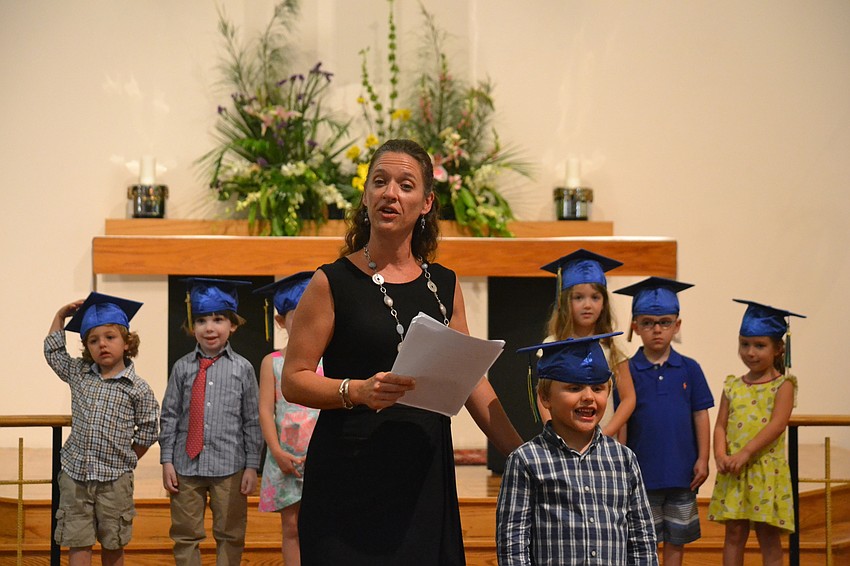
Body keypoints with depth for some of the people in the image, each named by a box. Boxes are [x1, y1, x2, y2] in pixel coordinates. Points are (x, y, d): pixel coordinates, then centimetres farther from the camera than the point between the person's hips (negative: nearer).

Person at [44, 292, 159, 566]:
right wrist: (61, 315, 17)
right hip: (75, 475, 2)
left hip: (114, 480, -2)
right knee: (78, 543, 1)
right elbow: (53, 352, 21)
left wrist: (127, 460, 2)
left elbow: (147, 431, 1)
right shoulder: (78, 373, 6)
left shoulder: (138, 388, -6)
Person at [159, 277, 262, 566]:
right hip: (186, 465, 1)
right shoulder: (182, 368, 3)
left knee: (230, 535, 8)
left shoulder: (242, 369, 0)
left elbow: (252, 420, 1)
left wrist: (252, 466, -1)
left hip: (229, 466, -1)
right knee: (185, 535, 8)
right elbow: (169, 416, 5)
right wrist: (167, 460, 0)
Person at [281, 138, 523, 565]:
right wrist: (358, 390, -22)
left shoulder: (444, 285, 10)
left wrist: (518, 452, 5)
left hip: (425, 478, 4)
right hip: (353, 477, -4)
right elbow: (293, 380, -5)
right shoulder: (333, 283, -3)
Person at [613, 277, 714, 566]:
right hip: (643, 473, -1)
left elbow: (700, 416, 4)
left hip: (682, 472, 1)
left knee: (676, 540, 9)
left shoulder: (689, 369, 1)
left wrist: (702, 459, -2)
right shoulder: (628, 371, -2)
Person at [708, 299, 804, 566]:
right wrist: (721, 455, -14)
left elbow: (777, 425, -14)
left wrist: (745, 453, -23)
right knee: (734, 533, 4)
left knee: (769, 536, 1)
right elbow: (721, 425, 6)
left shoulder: (783, 384, -2)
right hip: (733, 473, 3)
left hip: (766, 470, -3)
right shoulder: (732, 386, 11)